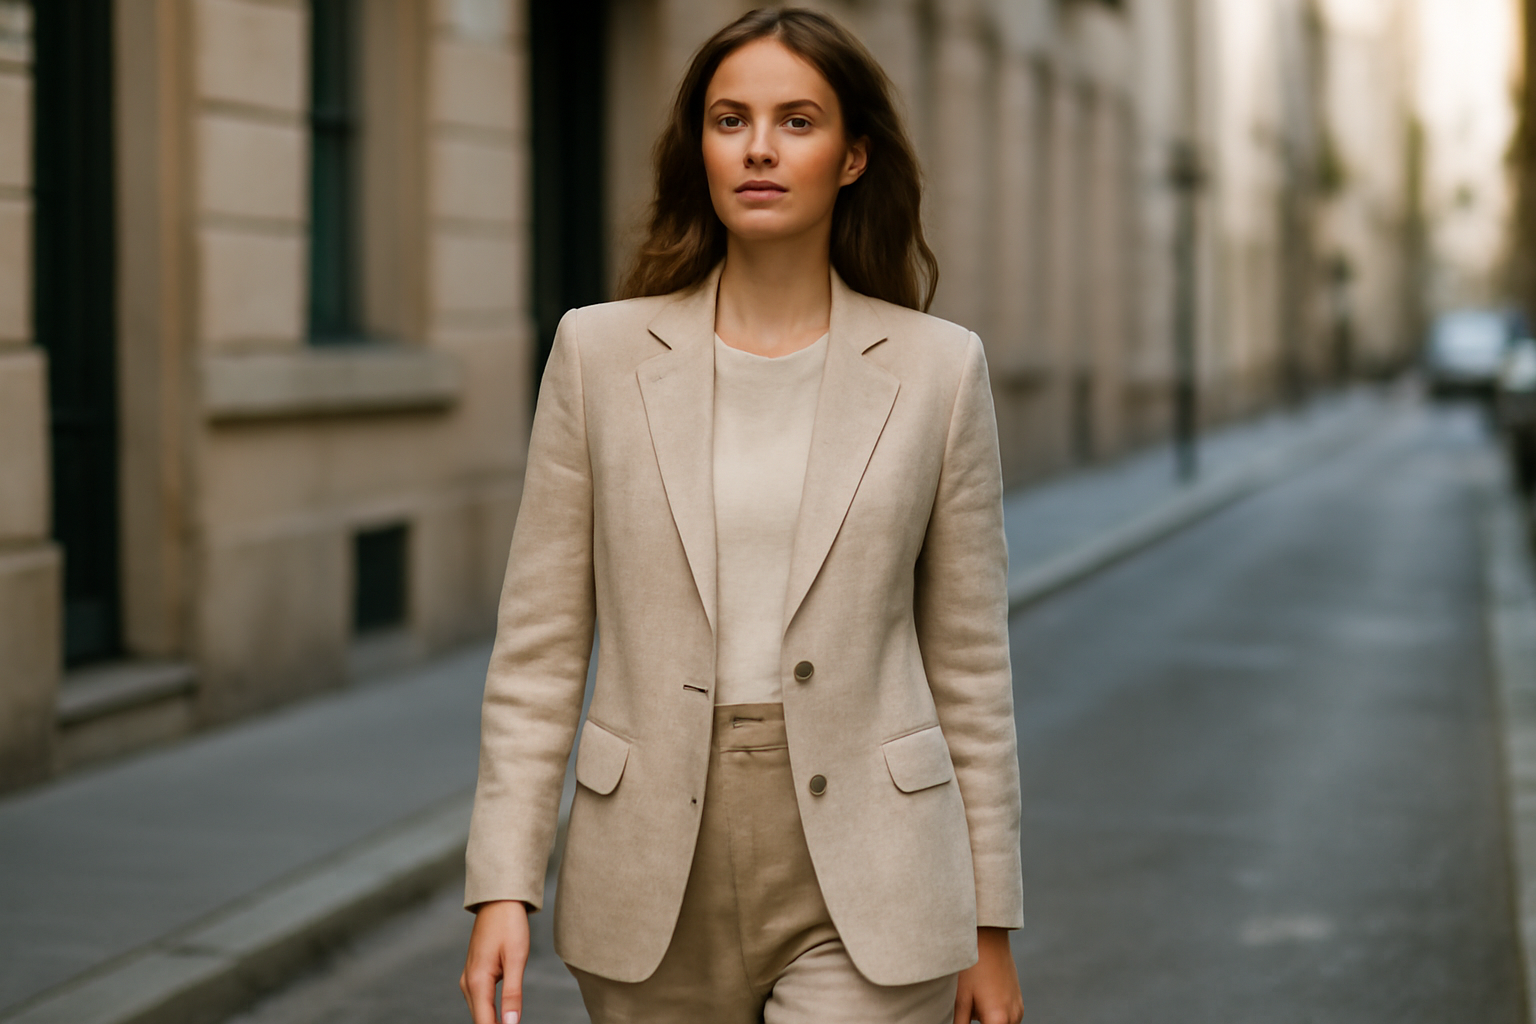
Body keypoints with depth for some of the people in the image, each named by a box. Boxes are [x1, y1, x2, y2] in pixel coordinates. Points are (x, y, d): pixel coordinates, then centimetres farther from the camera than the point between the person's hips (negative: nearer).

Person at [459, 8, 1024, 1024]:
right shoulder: (602, 352, 1)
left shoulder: (937, 367, 0)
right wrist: (503, 886, -5)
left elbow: (970, 661, 5)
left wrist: (991, 926, 5)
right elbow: (539, 644, 2)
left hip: (858, 876, -1)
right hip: (657, 881, 2)